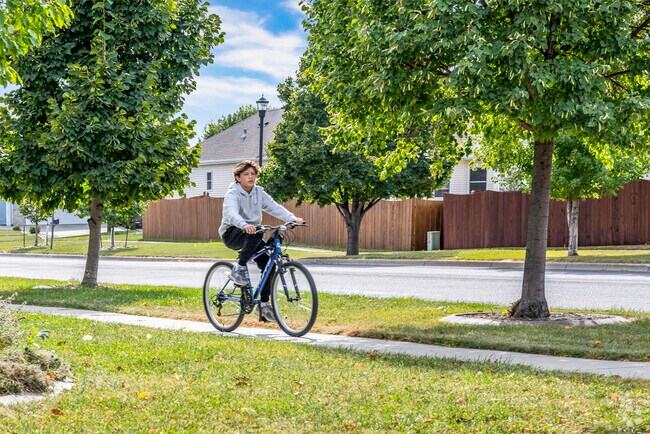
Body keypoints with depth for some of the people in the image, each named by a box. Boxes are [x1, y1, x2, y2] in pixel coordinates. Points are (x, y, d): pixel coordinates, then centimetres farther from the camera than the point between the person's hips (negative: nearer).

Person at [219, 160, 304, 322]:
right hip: (231, 234, -6)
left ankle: (264, 304, 1)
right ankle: (239, 268, -22)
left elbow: (275, 207, -9)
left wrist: (293, 219, -27)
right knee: (256, 233, -37)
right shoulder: (233, 194, -15)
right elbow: (231, 213, -34)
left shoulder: (259, 193, 4)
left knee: (268, 263, -10)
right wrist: (244, 225, -56)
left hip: (250, 234, 6)